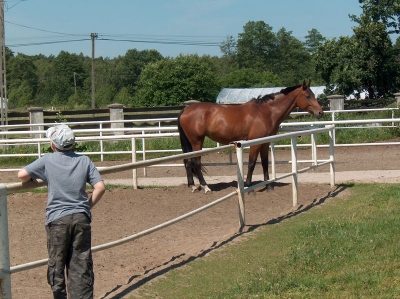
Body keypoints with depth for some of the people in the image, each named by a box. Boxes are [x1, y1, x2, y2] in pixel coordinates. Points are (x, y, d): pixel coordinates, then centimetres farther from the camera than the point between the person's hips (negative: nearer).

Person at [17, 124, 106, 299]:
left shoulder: (47, 161, -2)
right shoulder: (84, 161, 4)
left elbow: (22, 175, -6)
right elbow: (100, 187, -2)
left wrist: (33, 180, 15)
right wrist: (88, 206, 10)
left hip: (57, 219, -2)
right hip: (81, 218, 2)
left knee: (56, 262, 9)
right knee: (81, 263, 5)